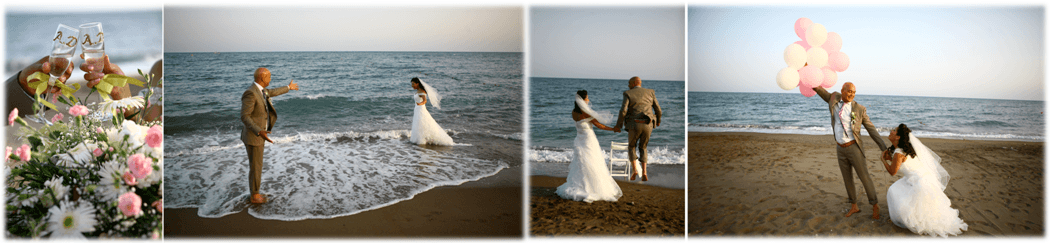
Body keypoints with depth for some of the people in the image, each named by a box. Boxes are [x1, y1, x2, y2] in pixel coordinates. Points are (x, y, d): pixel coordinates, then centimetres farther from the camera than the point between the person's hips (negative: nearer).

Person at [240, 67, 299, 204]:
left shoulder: (257, 89, 5)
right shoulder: (250, 93, -27)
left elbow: (272, 92, 28)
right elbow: (244, 117, -27)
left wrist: (288, 87, 41)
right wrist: (260, 132, -35)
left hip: (258, 135, 10)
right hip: (253, 137, -10)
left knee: (256, 165, 20)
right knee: (256, 167, 5)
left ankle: (254, 193, 33)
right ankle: (255, 197, 20)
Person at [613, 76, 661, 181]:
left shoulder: (628, 94, 2)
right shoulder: (650, 92, 11)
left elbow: (623, 111, -9)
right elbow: (658, 109, 12)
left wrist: (618, 125, 3)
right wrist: (658, 120, 31)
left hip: (634, 125, -2)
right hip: (647, 125, 2)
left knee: (631, 148, 20)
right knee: (643, 148, 21)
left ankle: (635, 170, 0)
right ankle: (644, 172, 3)